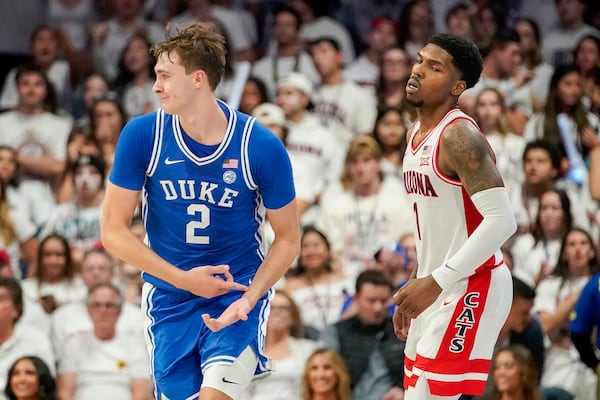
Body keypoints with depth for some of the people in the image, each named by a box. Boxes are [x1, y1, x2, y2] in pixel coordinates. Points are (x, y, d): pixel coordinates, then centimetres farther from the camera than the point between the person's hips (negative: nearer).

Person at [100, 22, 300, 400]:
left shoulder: (262, 147, -14)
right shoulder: (141, 136, -10)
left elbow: (288, 239, -4)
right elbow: (113, 231, -6)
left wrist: (248, 299, -20)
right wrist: (184, 279, -15)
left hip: (238, 289, -2)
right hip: (170, 297, 2)